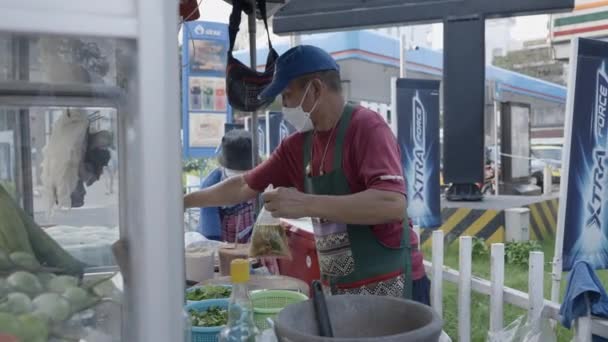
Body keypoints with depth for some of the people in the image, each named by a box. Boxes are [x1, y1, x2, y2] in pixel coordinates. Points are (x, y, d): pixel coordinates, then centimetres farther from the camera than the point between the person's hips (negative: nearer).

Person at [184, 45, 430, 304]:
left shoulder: (366, 127, -15)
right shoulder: (298, 145, 5)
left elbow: (394, 204, -29)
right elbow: (244, 187, 16)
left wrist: (306, 204, -29)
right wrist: (184, 201, 17)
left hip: (388, 285, -6)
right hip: (336, 287, 6)